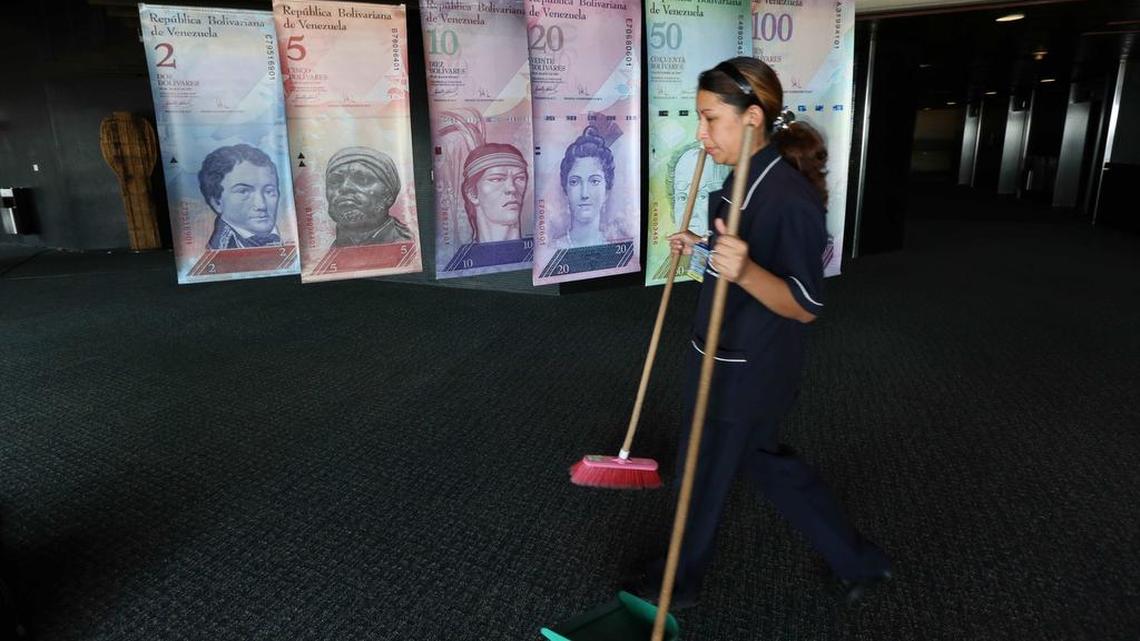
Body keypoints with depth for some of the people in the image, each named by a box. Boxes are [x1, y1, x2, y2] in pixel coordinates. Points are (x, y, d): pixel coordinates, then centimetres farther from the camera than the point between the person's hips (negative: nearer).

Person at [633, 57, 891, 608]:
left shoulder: (791, 198, -26)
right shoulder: (746, 179, 3)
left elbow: (805, 306, -25)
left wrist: (744, 271, -41)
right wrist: (703, 246, 14)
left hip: (745, 375, -10)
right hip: (729, 358, 10)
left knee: (705, 473, 11)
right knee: (763, 457, 24)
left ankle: (680, 581, 38)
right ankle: (856, 560, 40)